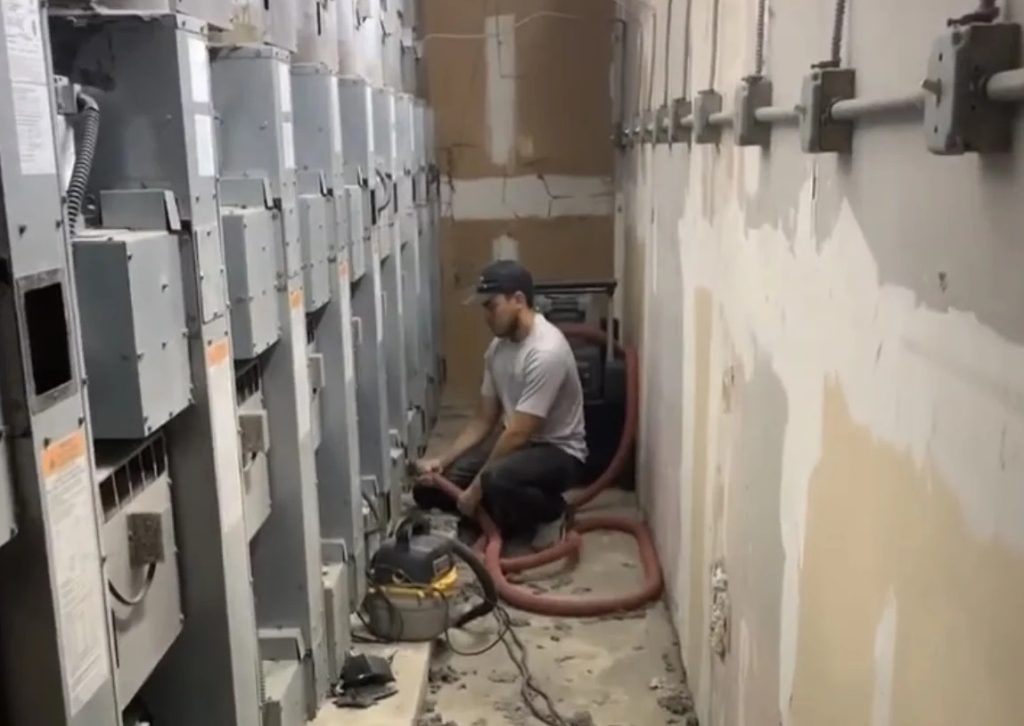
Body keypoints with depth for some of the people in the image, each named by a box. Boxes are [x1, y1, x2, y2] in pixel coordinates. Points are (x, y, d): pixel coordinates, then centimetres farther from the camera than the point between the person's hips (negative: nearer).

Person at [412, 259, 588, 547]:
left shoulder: (546, 351, -27)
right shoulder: (498, 346, 2)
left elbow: (518, 434, -27)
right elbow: (483, 421, 7)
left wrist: (476, 488, -21)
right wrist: (442, 460, -6)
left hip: (557, 452, -8)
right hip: (515, 443, 8)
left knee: (497, 480, -40)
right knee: (429, 485, -3)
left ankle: (551, 513, -8)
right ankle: (513, 518, 12)